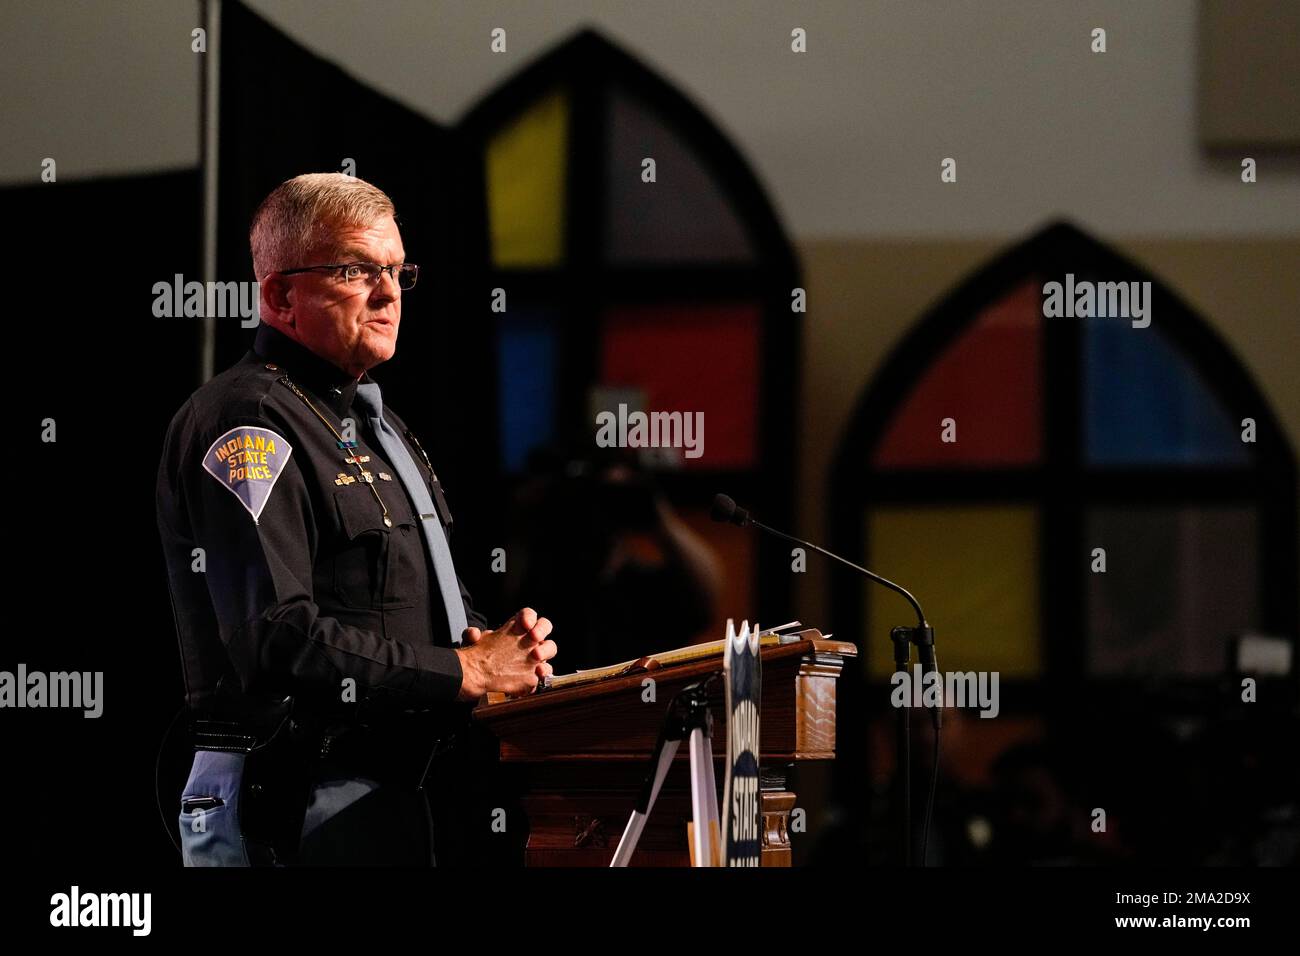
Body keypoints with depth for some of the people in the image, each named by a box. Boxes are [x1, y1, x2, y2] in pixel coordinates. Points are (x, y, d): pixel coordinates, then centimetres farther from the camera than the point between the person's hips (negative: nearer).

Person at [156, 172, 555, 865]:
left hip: (388, 796, 10)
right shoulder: (248, 425, -14)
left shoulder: (370, 419, 22)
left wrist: (489, 642, 3)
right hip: (290, 810, -10)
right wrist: (467, 672, -19)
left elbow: (426, 599, 28)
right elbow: (279, 641, -25)